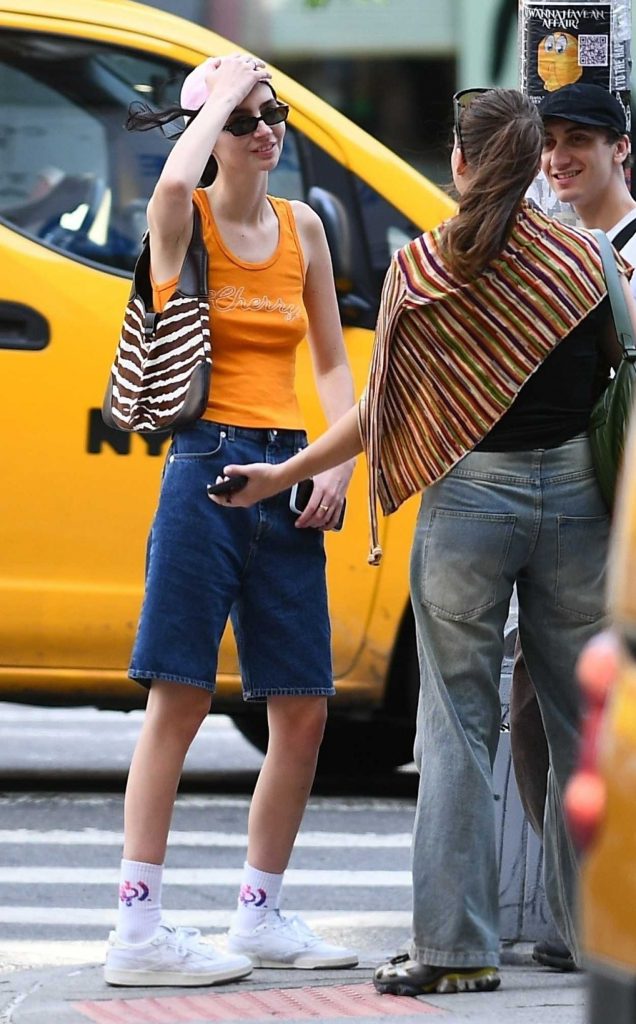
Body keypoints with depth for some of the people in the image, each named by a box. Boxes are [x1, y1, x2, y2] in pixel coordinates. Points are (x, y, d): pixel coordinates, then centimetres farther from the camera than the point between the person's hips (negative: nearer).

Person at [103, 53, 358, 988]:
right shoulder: (185, 220, -2)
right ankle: (139, 931, -10)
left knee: (304, 711, 5)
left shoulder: (302, 229, 13)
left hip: (288, 475, 6)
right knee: (178, 699, -10)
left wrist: (339, 464, 2)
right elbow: (174, 183, -28)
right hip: (207, 463, -6)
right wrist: (219, 96, -12)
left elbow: (333, 361, 17)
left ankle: (261, 917, 19)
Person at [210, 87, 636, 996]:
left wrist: (286, 475, 11)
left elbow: (382, 410, -1)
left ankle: (455, 945, 1)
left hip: (465, 507, -1)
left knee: (458, 726, 3)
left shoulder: (418, 270, -5)